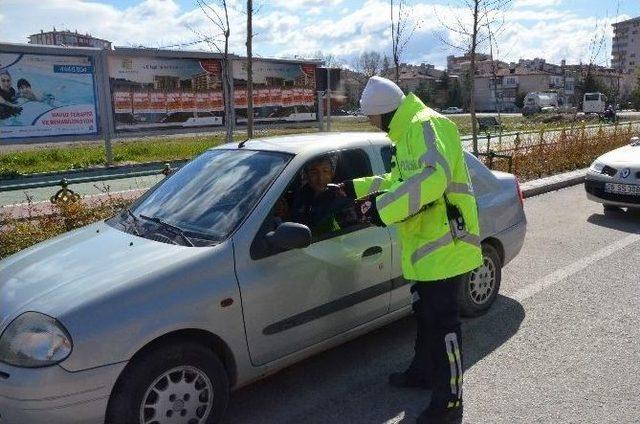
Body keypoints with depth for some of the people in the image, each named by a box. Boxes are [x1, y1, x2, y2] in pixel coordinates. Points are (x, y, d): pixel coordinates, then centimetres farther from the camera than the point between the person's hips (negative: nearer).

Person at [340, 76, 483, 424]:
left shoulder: (427, 126, -17)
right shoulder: (408, 132, 17)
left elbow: (433, 178, -33)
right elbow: (400, 179, 27)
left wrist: (382, 209, -28)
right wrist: (357, 187, 21)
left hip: (444, 245, -11)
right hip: (425, 243, 11)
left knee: (442, 322, -2)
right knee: (424, 312, 23)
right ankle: (423, 371, 42)